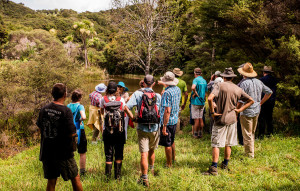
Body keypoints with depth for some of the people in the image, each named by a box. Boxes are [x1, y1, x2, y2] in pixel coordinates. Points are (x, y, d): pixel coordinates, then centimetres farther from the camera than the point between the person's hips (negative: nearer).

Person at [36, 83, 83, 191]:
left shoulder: (44, 110, 2)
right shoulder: (66, 111, -16)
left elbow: (40, 129, 12)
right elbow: (72, 134, -19)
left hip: (46, 152, 6)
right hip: (63, 153, -5)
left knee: (51, 181, 15)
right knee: (75, 178, 10)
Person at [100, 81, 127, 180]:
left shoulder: (103, 99, -4)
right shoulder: (121, 100, -5)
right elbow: (124, 112, 4)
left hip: (107, 131, 0)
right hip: (120, 131, 0)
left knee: (108, 154, 8)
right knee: (118, 154, 11)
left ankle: (108, 175, 8)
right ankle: (117, 175, 16)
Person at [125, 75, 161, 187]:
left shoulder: (137, 93, -5)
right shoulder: (158, 96, -1)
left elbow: (126, 107, -14)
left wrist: (132, 118, -1)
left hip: (142, 128, -2)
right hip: (155, 128, 2)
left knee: (144, 154, -1)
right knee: (151, 150, 23)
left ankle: (145, 178, -2)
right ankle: (151, 169, 44)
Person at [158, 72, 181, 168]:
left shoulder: (167, 92, -23)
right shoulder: (178, 89, 2)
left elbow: (167, 111, -26)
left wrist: (164, 126, -24)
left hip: (167, 121, -8)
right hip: (175, 120, 8)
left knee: (167, 144, 5)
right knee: (172, 141, 26)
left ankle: (169, 164, 15)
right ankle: (173, 158, 42)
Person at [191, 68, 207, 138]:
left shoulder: (196, 80, -13)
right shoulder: (204, 81, 10)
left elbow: (193, 87, -33)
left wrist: (195, 94, -17)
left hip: (196, 102, -7)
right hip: (202, 102, 7)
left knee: (196, 119, -1)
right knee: (201, 119, 12)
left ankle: (196, 134, 5)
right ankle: (200, 134, 18)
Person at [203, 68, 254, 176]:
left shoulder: (220, 86, -9)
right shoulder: (238, 89, 4)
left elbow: (210, 98, -24)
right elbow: (251, 101, 11)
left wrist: (212, 112, -14)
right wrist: (239, 110, 7)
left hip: (220, 119, -4)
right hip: (232, 119, 4)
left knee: (216, 144, -3)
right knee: (229, 144, 16)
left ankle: (214, 168, -7)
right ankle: (225, 164, 28)